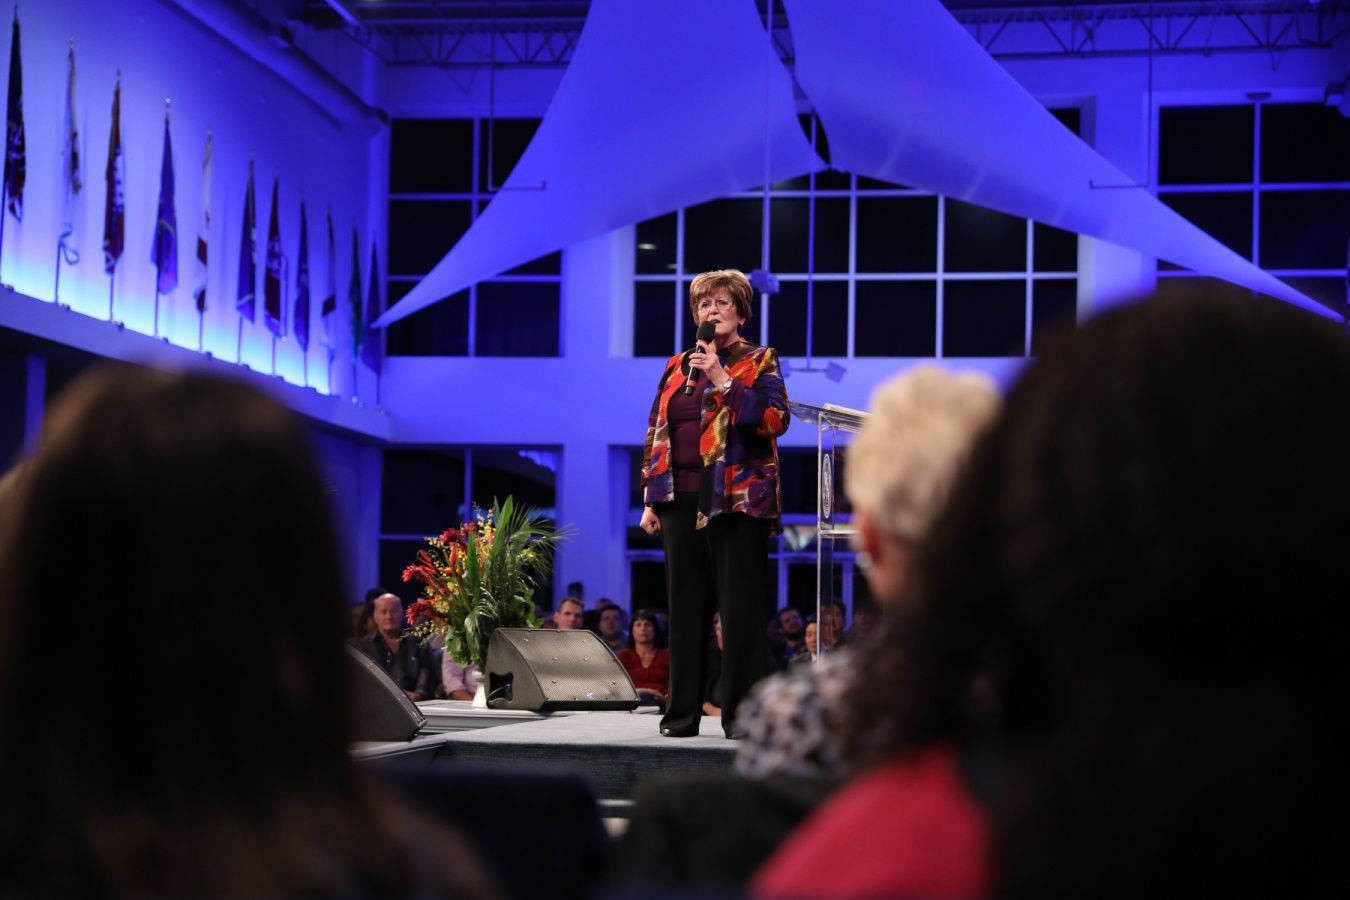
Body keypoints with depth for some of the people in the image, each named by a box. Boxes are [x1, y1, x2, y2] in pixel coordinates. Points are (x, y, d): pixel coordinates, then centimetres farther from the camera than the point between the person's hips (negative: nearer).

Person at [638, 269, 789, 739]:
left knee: (740, 607, -6)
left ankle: (742, 714, -1)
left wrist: (723, 381, -14)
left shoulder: (759, 362, 5)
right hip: (682, 500, 4)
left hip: (737, 500, -4)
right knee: (685, 607, 5)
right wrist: (650, 498, 11)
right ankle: (682, 713, 10)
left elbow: (776, 419, -10)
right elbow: (656, 433, 18)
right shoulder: (677, 367, 18)